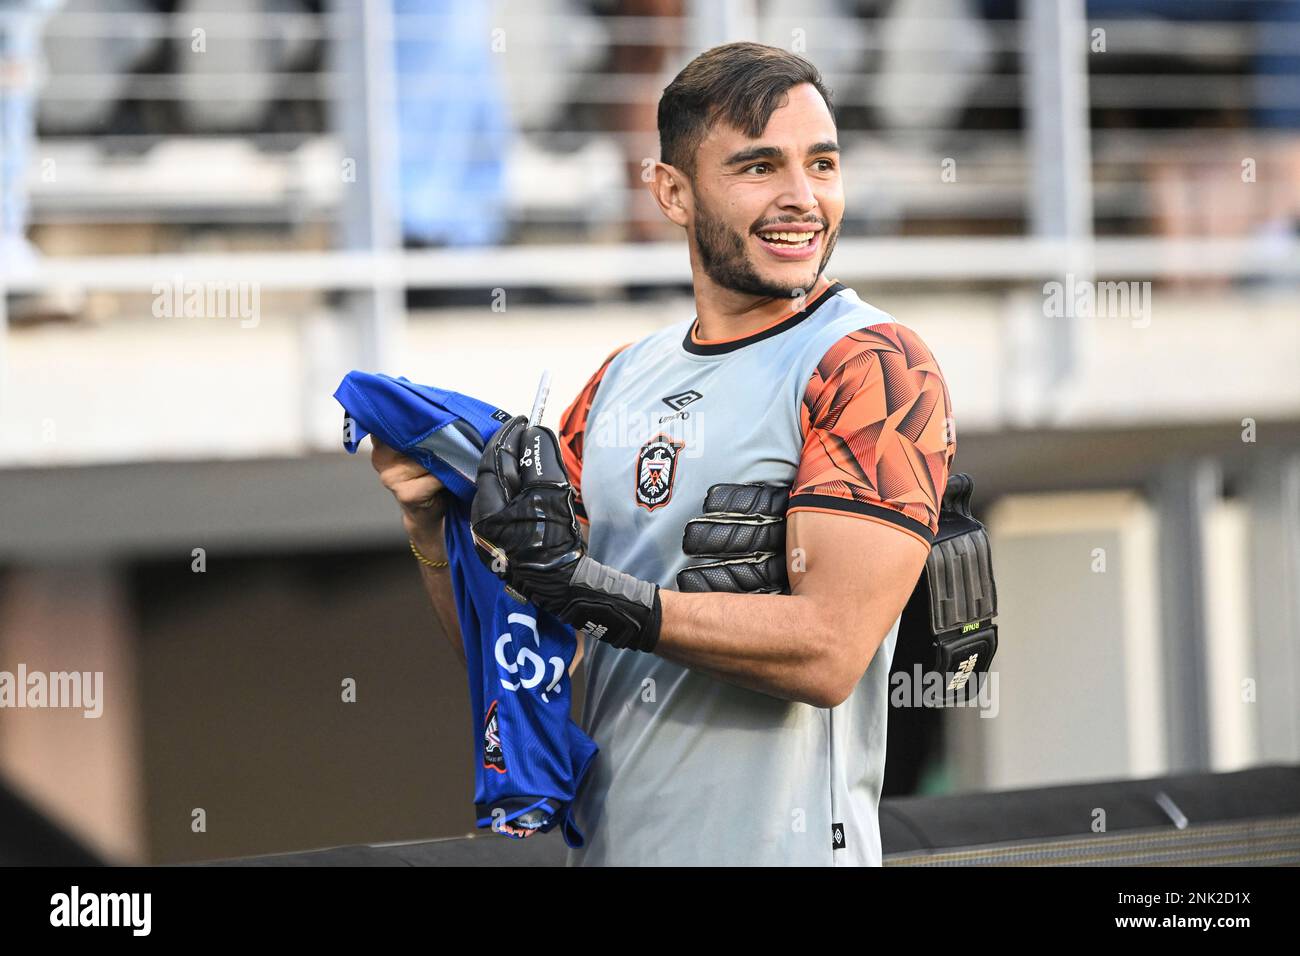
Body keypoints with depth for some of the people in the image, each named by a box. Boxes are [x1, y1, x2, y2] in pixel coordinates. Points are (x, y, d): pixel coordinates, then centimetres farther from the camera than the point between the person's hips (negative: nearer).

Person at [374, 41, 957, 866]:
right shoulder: (622, 383, 9)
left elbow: (828, 651, -21)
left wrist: (591, 588, -23)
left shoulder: (873, 369, -10)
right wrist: (434, 525, -6)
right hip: (607, 842, 6)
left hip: (779, 845, -6)